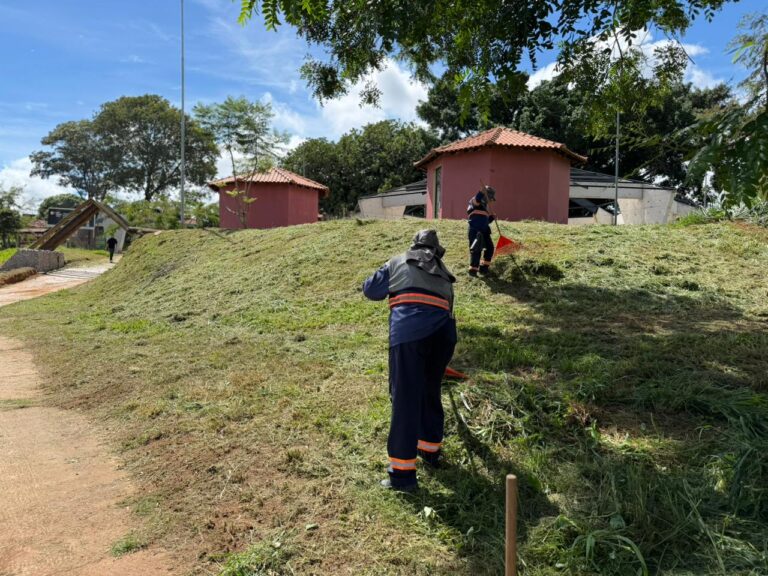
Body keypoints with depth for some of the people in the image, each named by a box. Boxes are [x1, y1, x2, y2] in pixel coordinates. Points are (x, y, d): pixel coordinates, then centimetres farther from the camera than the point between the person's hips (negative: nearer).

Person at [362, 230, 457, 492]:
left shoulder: (398, 262, 21)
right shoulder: (443, 273, 30)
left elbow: (370, 289, 24)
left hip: (409, 328, -4)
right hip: (444, 331, 4)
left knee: (405, 398, -3)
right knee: (430, 392, 22)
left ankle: (402, 473, 0)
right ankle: (430, 449, 38)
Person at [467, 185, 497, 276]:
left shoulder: (485, 206, 24)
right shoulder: (475, 201, -1)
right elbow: (476, 199, -28)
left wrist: (492, 217, 6)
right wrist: (482, 192, -40)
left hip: (484, 230, 9)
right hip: (475, 230, -9)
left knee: (489, 247, 6)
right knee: (476, 249, -10)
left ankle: (484, 267, 16)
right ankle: (473, 269, -2)